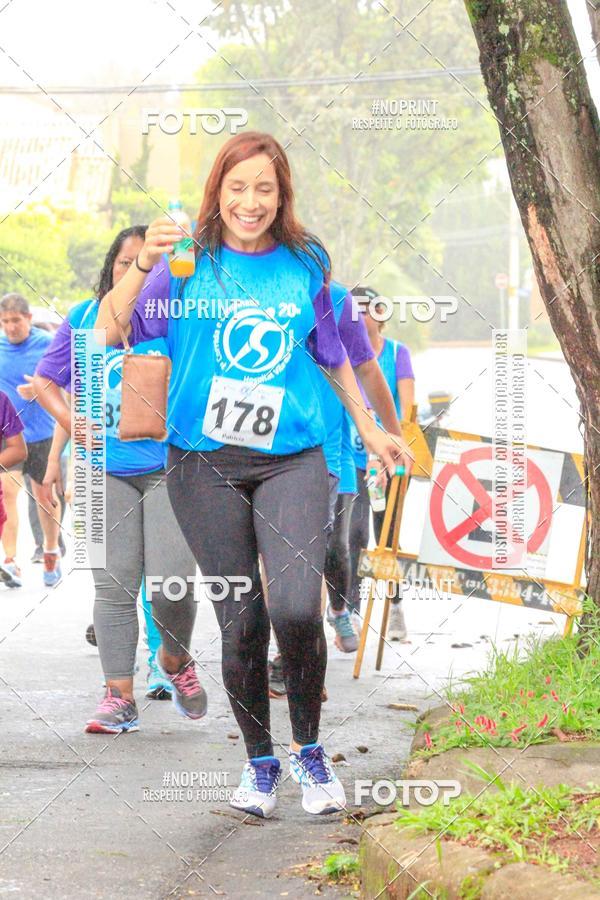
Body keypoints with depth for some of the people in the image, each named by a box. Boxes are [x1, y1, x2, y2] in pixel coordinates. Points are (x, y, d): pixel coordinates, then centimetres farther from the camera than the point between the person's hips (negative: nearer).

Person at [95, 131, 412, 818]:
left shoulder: (305, 266, 7)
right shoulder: (190, 264, 2)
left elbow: (332, 355, 21)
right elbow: (109, 332, -9)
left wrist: (370, 430, 23)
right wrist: (142, 267, -23)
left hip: (291, 458, 0)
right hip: (204, 461, 0)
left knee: (296, 607, -17)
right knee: (240, 621, 1)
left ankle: (308, 749, 6)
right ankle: (259, 761, 21)